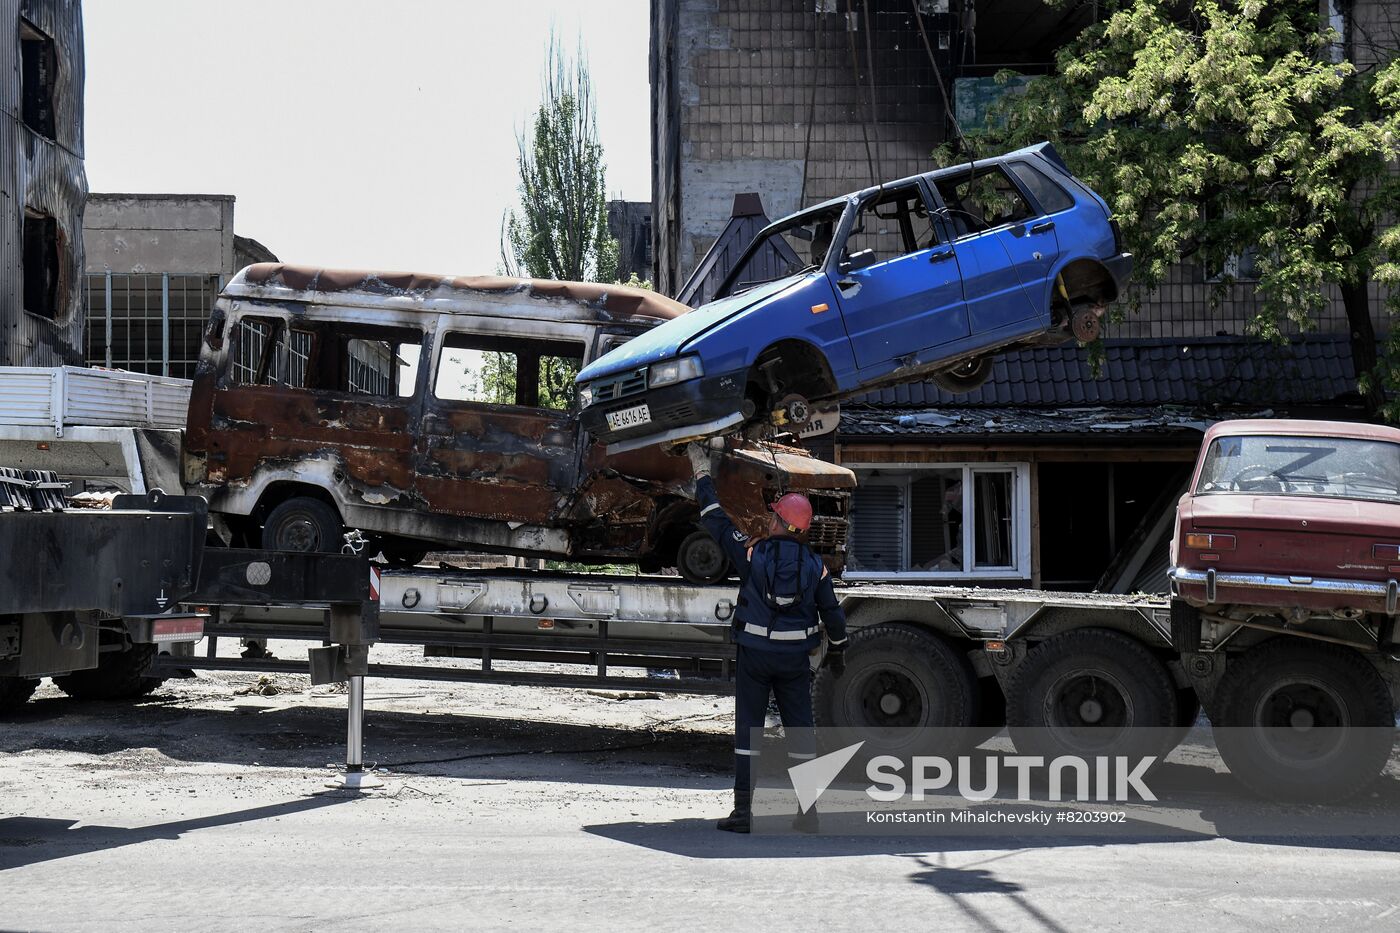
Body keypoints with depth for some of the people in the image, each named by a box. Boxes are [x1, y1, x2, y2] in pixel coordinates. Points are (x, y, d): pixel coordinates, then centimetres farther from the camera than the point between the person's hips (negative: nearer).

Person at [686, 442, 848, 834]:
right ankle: (807, 812, 6)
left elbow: (716, 522, 4)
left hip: (755, 655, -2)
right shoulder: (815, 565, 1)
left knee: (748, 728, 3)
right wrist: (837, 652, 23)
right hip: (795, 658, 2)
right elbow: (833, 613, 6)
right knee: (800, 731, 6)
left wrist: (702, 473, 14)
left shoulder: (752, 553, -6)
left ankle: (743, 810, 0)